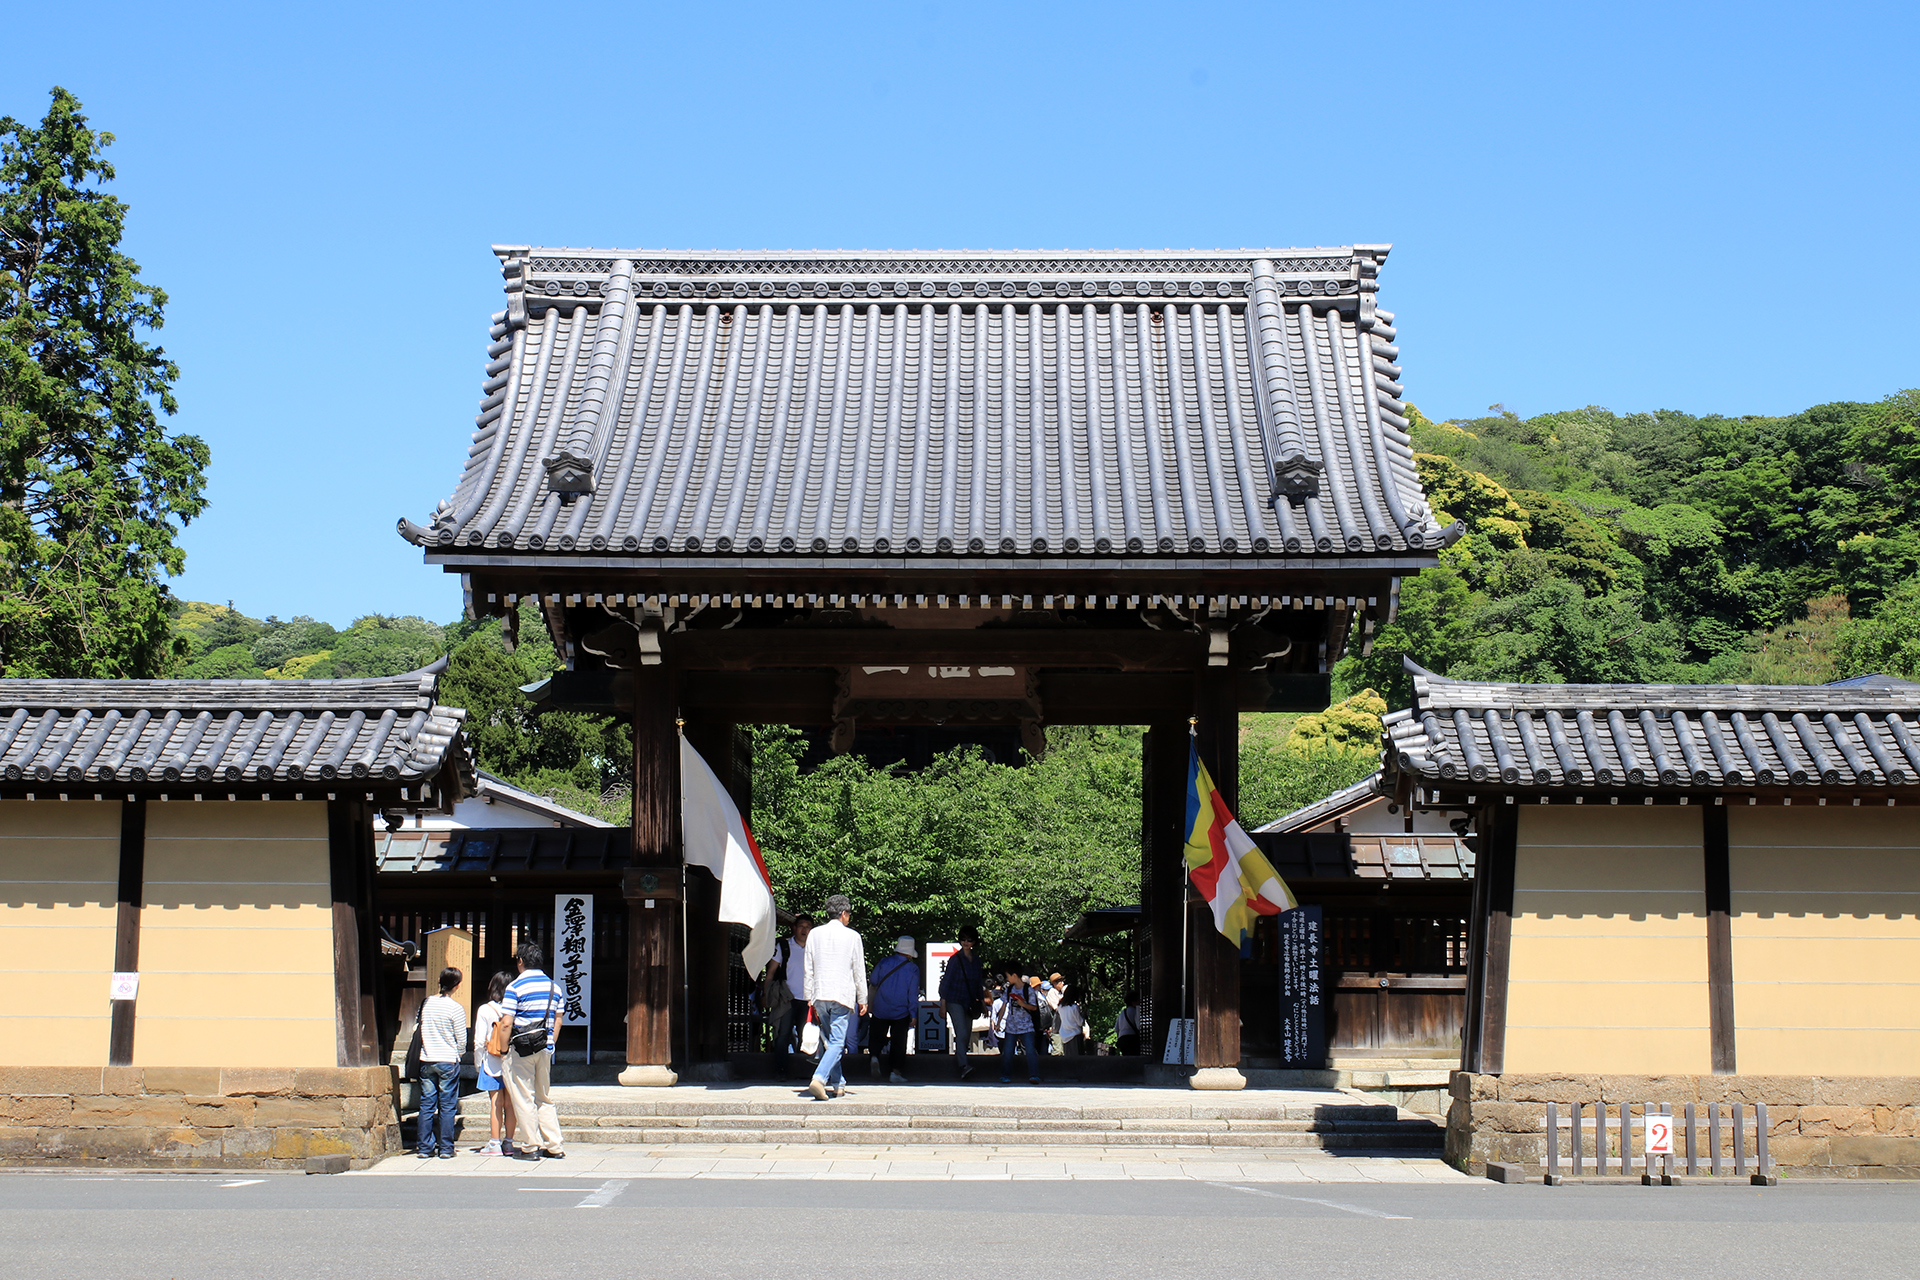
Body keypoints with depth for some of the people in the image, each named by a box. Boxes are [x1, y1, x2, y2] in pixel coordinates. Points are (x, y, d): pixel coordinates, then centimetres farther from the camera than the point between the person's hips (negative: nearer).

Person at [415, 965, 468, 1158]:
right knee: (447, 1106, 3)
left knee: (427, 1104, 8)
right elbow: (461, 1040, -6)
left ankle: (425, 1148, 9)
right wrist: (458, 1054, 14)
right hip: (448, 1062, -4)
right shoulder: (456, 1008, -11)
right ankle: (446, 1148, 4)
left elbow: (420, 1031, 10)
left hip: (426, 1061, 4)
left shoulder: (427, 1003, 1)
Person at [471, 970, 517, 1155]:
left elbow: (479, 1041, -7)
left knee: (496, 1103, 0)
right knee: (510, 1103, 7)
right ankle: (508, 1143, 11)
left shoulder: (484, 1010, -7)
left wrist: (477, 1064, 4)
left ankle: (495, 1144, 2)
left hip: (492, 1063, -2)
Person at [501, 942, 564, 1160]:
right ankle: (553, 1146, 11)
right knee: (545, 1098, 13)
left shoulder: (515, 987, -9)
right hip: (546, 1048, 5)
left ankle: (530, 1147, 3)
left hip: (522, 1049, -5)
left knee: (523, 1098, 2)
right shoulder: (553, 986, 8)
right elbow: (557, 1021, 13)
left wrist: (504, 1047, -2)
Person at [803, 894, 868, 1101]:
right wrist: (863, 1000, 10)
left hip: (820, 996, 4)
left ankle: (838, 1085, 17)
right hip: (842, 995, -4)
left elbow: (809, 970, 9)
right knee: (837, 1043, -7)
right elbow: (859, 972, 2)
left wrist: (810, 999, 16)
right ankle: (819, 1078, -25)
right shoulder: (852, 936, -2)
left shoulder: (814, 935, 7)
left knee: (828, 1041, 15)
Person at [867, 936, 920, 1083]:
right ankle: (895, 1071, 1)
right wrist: (913, 1014, 1)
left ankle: (875, 1055, -13)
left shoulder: (884, 962, -2)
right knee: (899, 1042, 7)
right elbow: (913, 993, -5)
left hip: (880, 1010, 1)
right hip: (901, 1012, -1)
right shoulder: (913, 969, -6)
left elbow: (872, 984, 8)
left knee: (877, 1035, 15)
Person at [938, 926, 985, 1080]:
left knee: (967, 1035, 11)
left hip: (969, 1002, 6)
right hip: (955, 1002, -6)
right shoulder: (955, 959, -8)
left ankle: (957, 1060, 32)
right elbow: (946, 981, -7)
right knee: (962, 1034, -17)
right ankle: (963, 1067, -24)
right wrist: (943, 1004, -9)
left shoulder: (976, 960, 9)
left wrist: (979, 1001, 19)